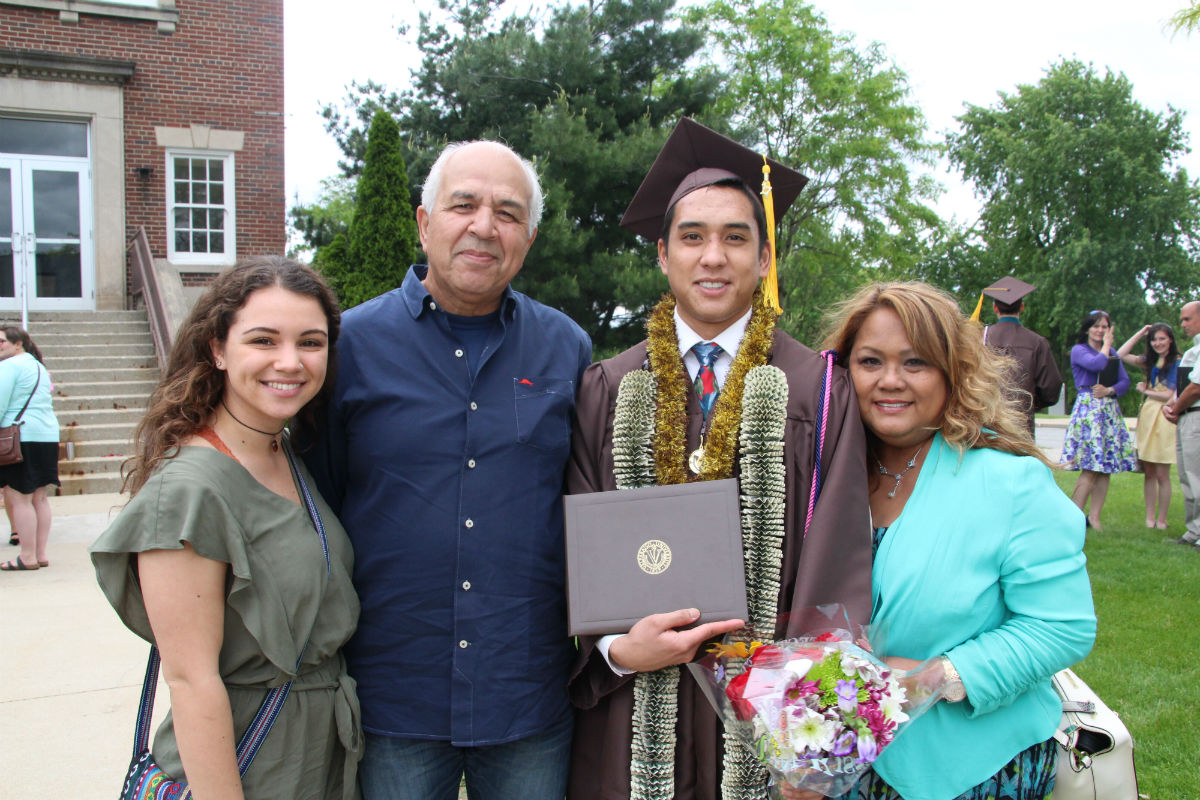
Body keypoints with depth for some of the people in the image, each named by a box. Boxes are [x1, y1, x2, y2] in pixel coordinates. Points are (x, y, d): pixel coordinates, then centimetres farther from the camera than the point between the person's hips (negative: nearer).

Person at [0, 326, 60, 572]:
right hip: (49, 435, 9)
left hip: (21, 436, -9)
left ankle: (28, 557, -2)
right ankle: (41, 553, 15)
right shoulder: (39, 367, 19)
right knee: (39, 497, 11)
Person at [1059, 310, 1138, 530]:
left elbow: (1125, 381, 12)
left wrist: (1110, 390, -9)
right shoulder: (1079, 350, 1)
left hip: (1110, 410, 7)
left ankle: (1094, 517, 6)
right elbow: (1097, 364, -19)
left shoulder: (1112, 353, 20)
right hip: (1088, 410, -6)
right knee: (1091, 469, -13)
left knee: (1105, 469, 2)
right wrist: (1106, 345, -1)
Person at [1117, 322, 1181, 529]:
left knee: (1162, 475, -3)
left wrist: (1146, 390, 5)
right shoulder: (1150, 361, 15)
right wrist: (1140, 333, 8)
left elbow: (1170, 395, -8)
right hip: (1147, 416, 5)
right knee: (1149, 473, 5)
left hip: (1165, 418, -5)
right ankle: (1150, 518, 10)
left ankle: (1161, 519, 6)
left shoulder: (1178, 363, -3)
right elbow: (1121, 355, 6)